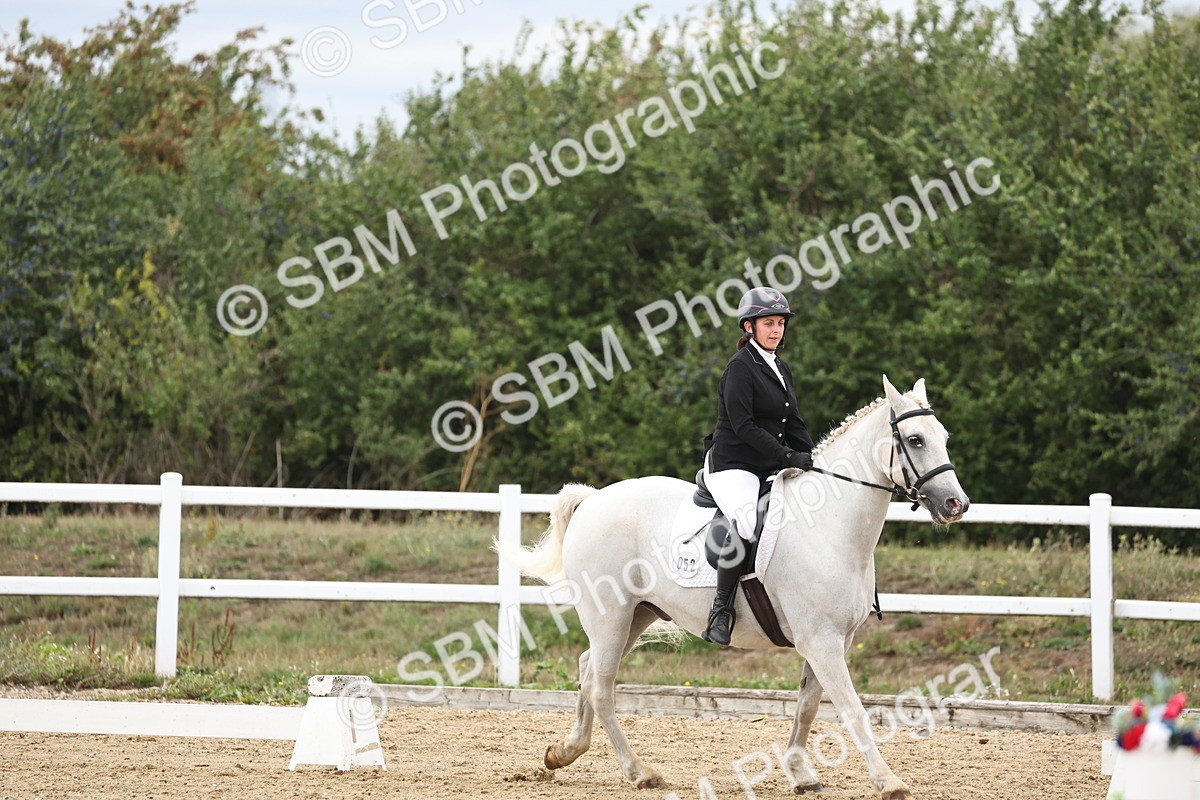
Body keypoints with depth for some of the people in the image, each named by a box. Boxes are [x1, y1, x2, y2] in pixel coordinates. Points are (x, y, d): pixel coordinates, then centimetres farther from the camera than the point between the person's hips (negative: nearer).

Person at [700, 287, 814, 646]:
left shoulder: (782, 369, 18)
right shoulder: (741, 367, -9)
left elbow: (794, 425, 19)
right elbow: (744, 427, -17)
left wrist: (812, 463, 4)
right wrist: (787, 457, -21)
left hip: (769, 468, 9)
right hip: (732, 465, -9)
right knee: (747, 521, -34)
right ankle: (721, 610, -28)